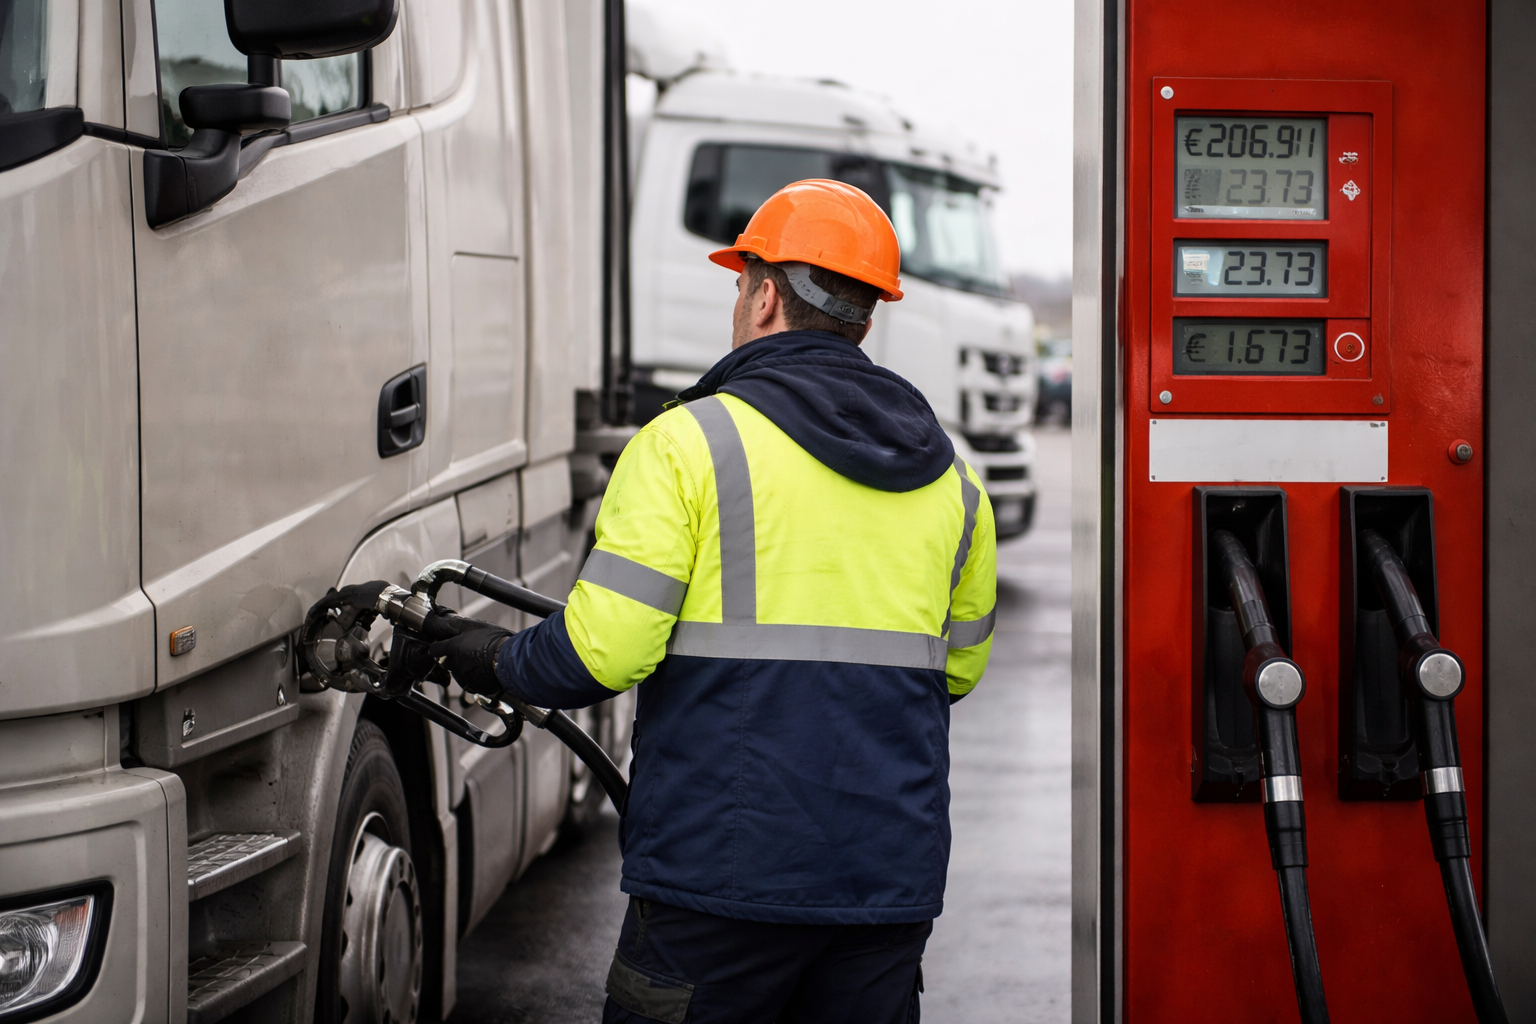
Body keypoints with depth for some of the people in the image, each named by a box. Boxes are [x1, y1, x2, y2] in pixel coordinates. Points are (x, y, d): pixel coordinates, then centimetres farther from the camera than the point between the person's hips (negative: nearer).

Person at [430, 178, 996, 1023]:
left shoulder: (688, 441, -7)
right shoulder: (948, 476, 11)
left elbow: (603, 651, -12)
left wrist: (498, 662, 7)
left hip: (725, 876, -5)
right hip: (893, 887, 5)